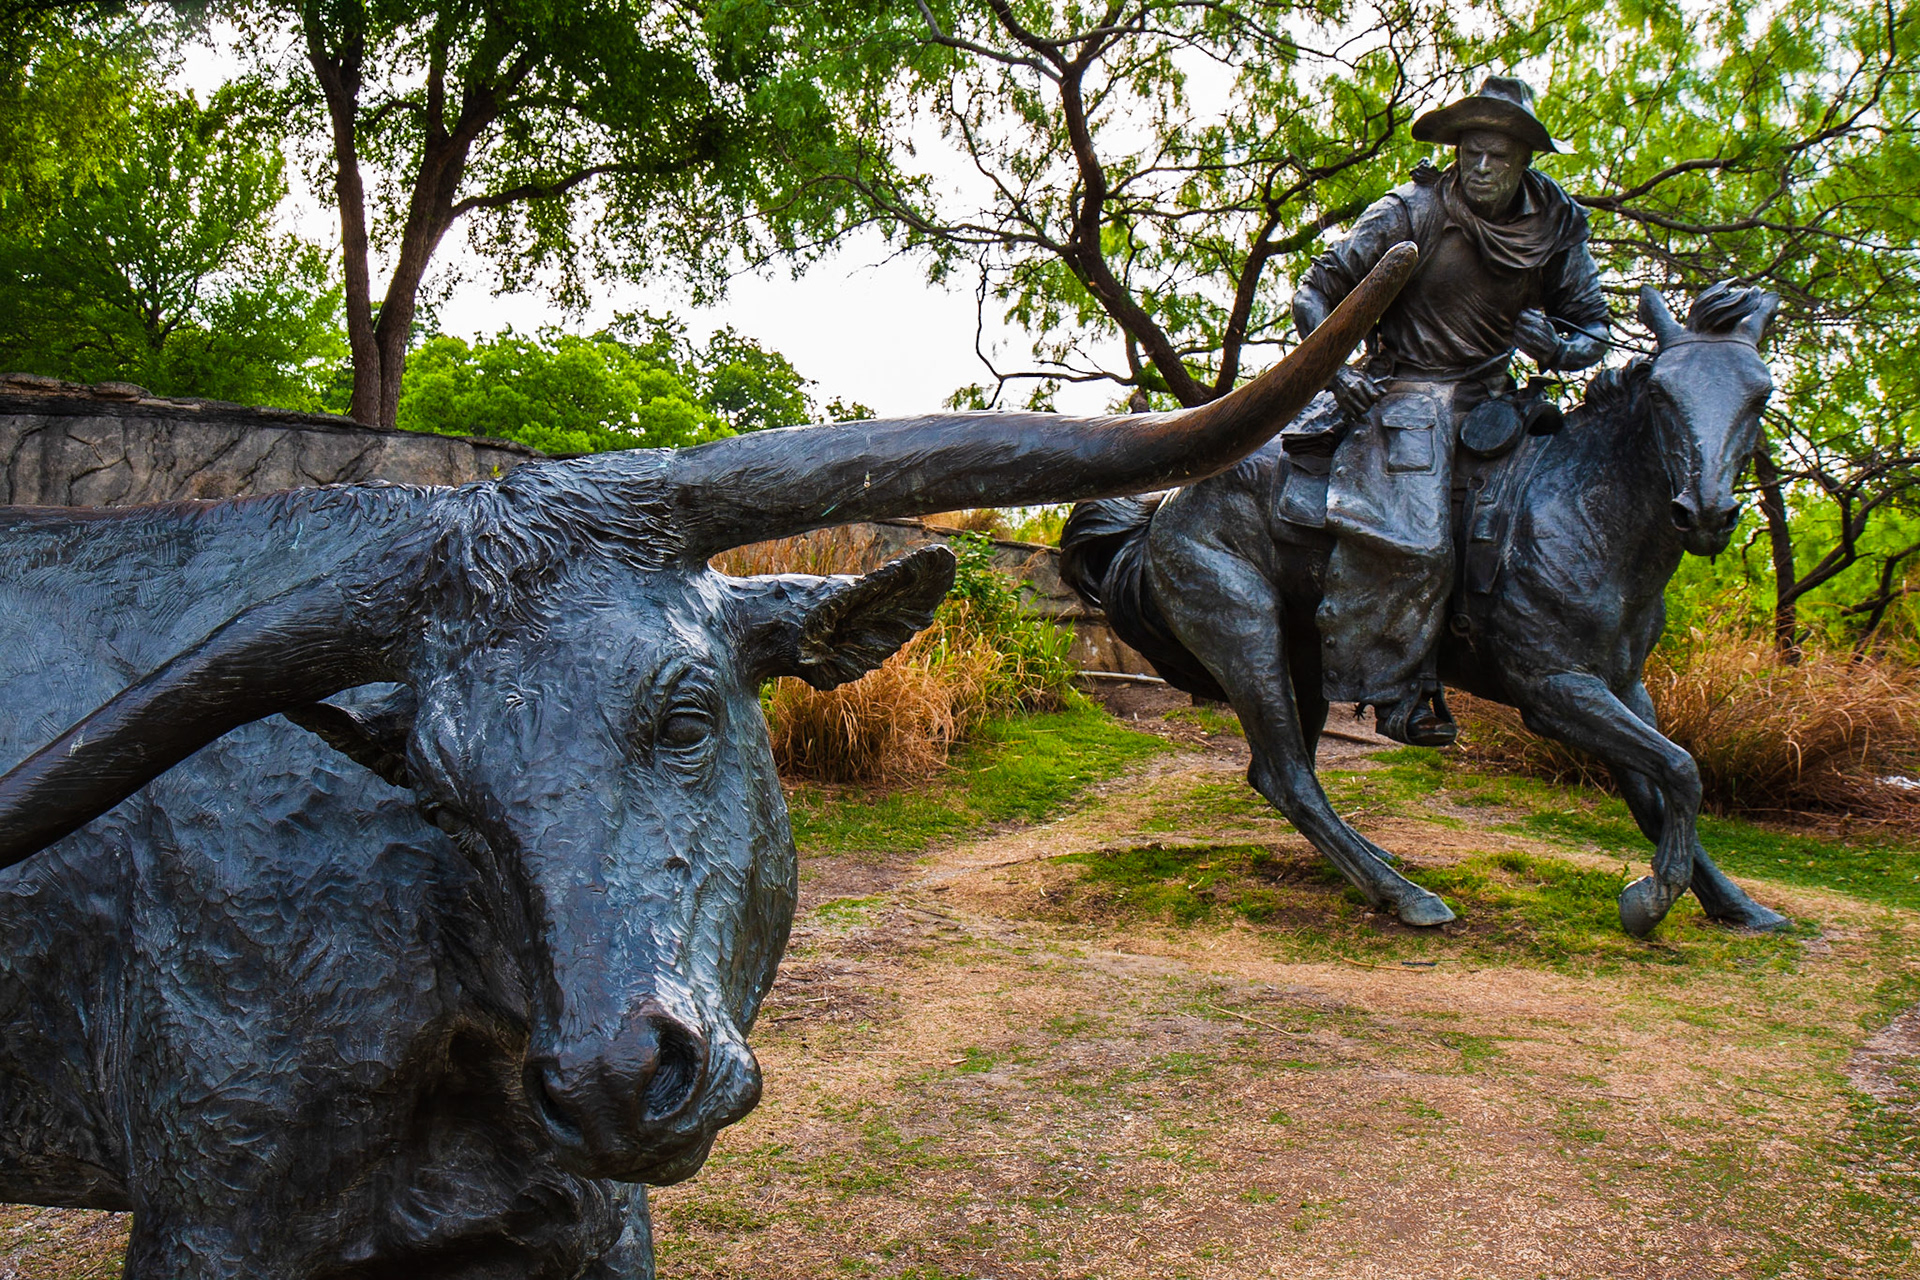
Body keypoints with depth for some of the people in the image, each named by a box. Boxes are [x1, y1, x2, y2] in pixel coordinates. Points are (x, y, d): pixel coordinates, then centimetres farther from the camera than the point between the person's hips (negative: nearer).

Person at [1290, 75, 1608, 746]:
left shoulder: (1557, 230, 2)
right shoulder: (1414, 210, -10)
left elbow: (1594, 329, 12)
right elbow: (1316, 291, -5)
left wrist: (1556, 346, -11)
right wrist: (1335, 370, -16)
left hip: (1491, 392, 6)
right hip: (1409, 390, -5)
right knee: (1415, 544, -22)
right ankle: (1401, 695, -9)